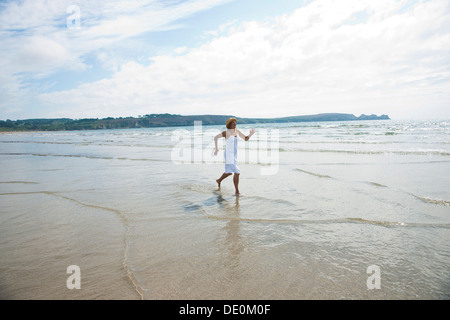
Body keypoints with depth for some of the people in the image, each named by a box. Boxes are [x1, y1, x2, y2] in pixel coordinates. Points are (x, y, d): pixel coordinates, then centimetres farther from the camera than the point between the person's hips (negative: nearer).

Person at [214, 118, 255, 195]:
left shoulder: (237, 131, 4)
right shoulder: (226, 132, -14)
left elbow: (246, 138, 6)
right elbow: (216, 137, -4)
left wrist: (251, 134, -13)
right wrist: (216, 149, -1)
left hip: (234, 155, 8)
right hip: (229, 155, -8)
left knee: (229, 172, 23)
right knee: (237, 173, -12)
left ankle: (219, 180, 49)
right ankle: (237, 192, -2)